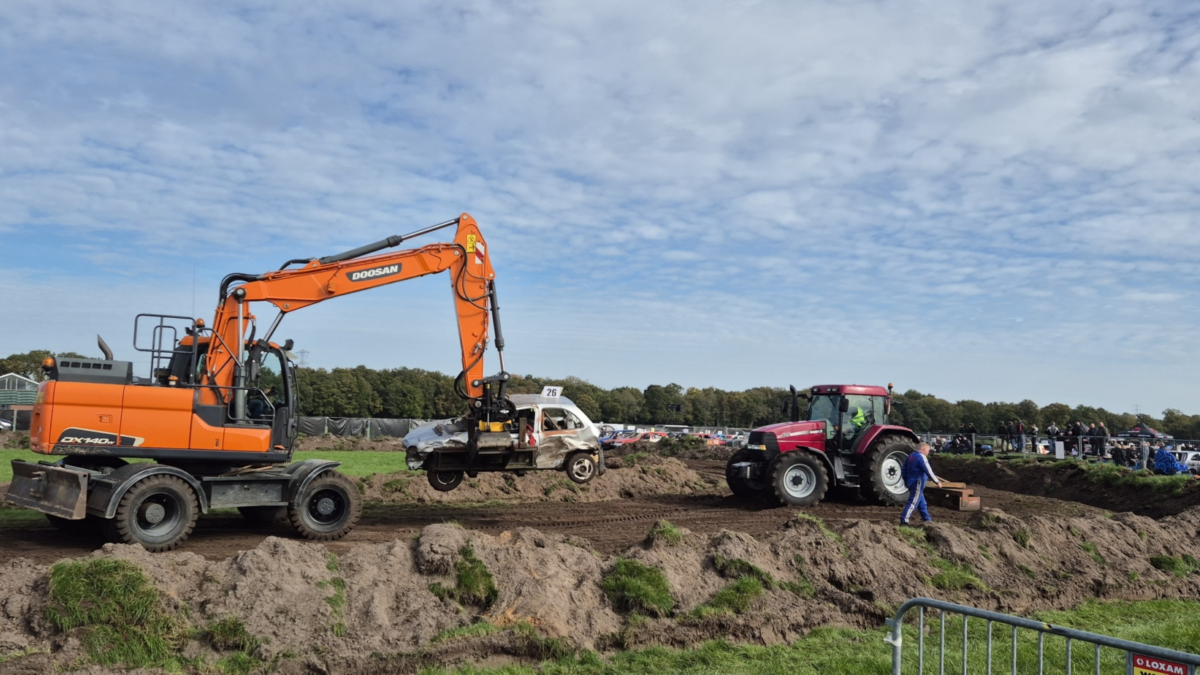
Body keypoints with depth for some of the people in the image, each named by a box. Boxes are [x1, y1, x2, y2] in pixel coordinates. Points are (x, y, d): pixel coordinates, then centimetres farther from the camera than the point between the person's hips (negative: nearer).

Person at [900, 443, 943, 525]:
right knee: (913, 502, -10)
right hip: (918, 483, -9)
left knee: (922, 503, 19)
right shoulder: (922, 457, -14)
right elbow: (928, 471, -20)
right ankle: (904, 520, -15)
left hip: (910, 482, 9)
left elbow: (903, 469, 18)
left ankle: (927, 519, 29)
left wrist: (906, 481, 29)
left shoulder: (911, 456, 13)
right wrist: (937, 481, -14)